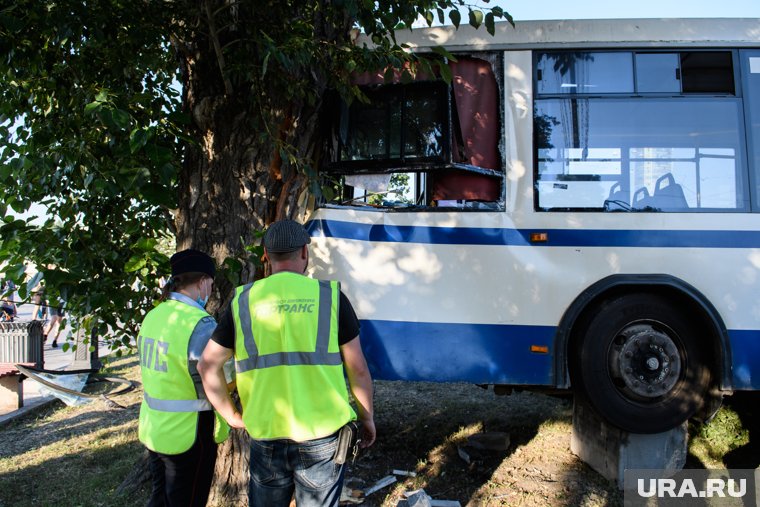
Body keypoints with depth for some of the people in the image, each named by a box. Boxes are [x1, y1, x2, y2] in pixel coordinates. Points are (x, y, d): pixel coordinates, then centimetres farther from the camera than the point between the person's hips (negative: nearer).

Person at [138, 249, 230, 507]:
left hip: (153, 428, 7)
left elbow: (151, 374, 9)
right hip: (187, 434, -7)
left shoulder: (153, 315, 3)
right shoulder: (200, 324, -21)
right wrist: (222, 429, -1)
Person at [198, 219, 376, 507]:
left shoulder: (244, 301, 0)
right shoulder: (329, 295, -4)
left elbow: (208, 365, 1)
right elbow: (357, 369, -3)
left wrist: (231, 415, 12)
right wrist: (367, 418, 10)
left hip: (265, 434, 2)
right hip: (322, 433, -1)